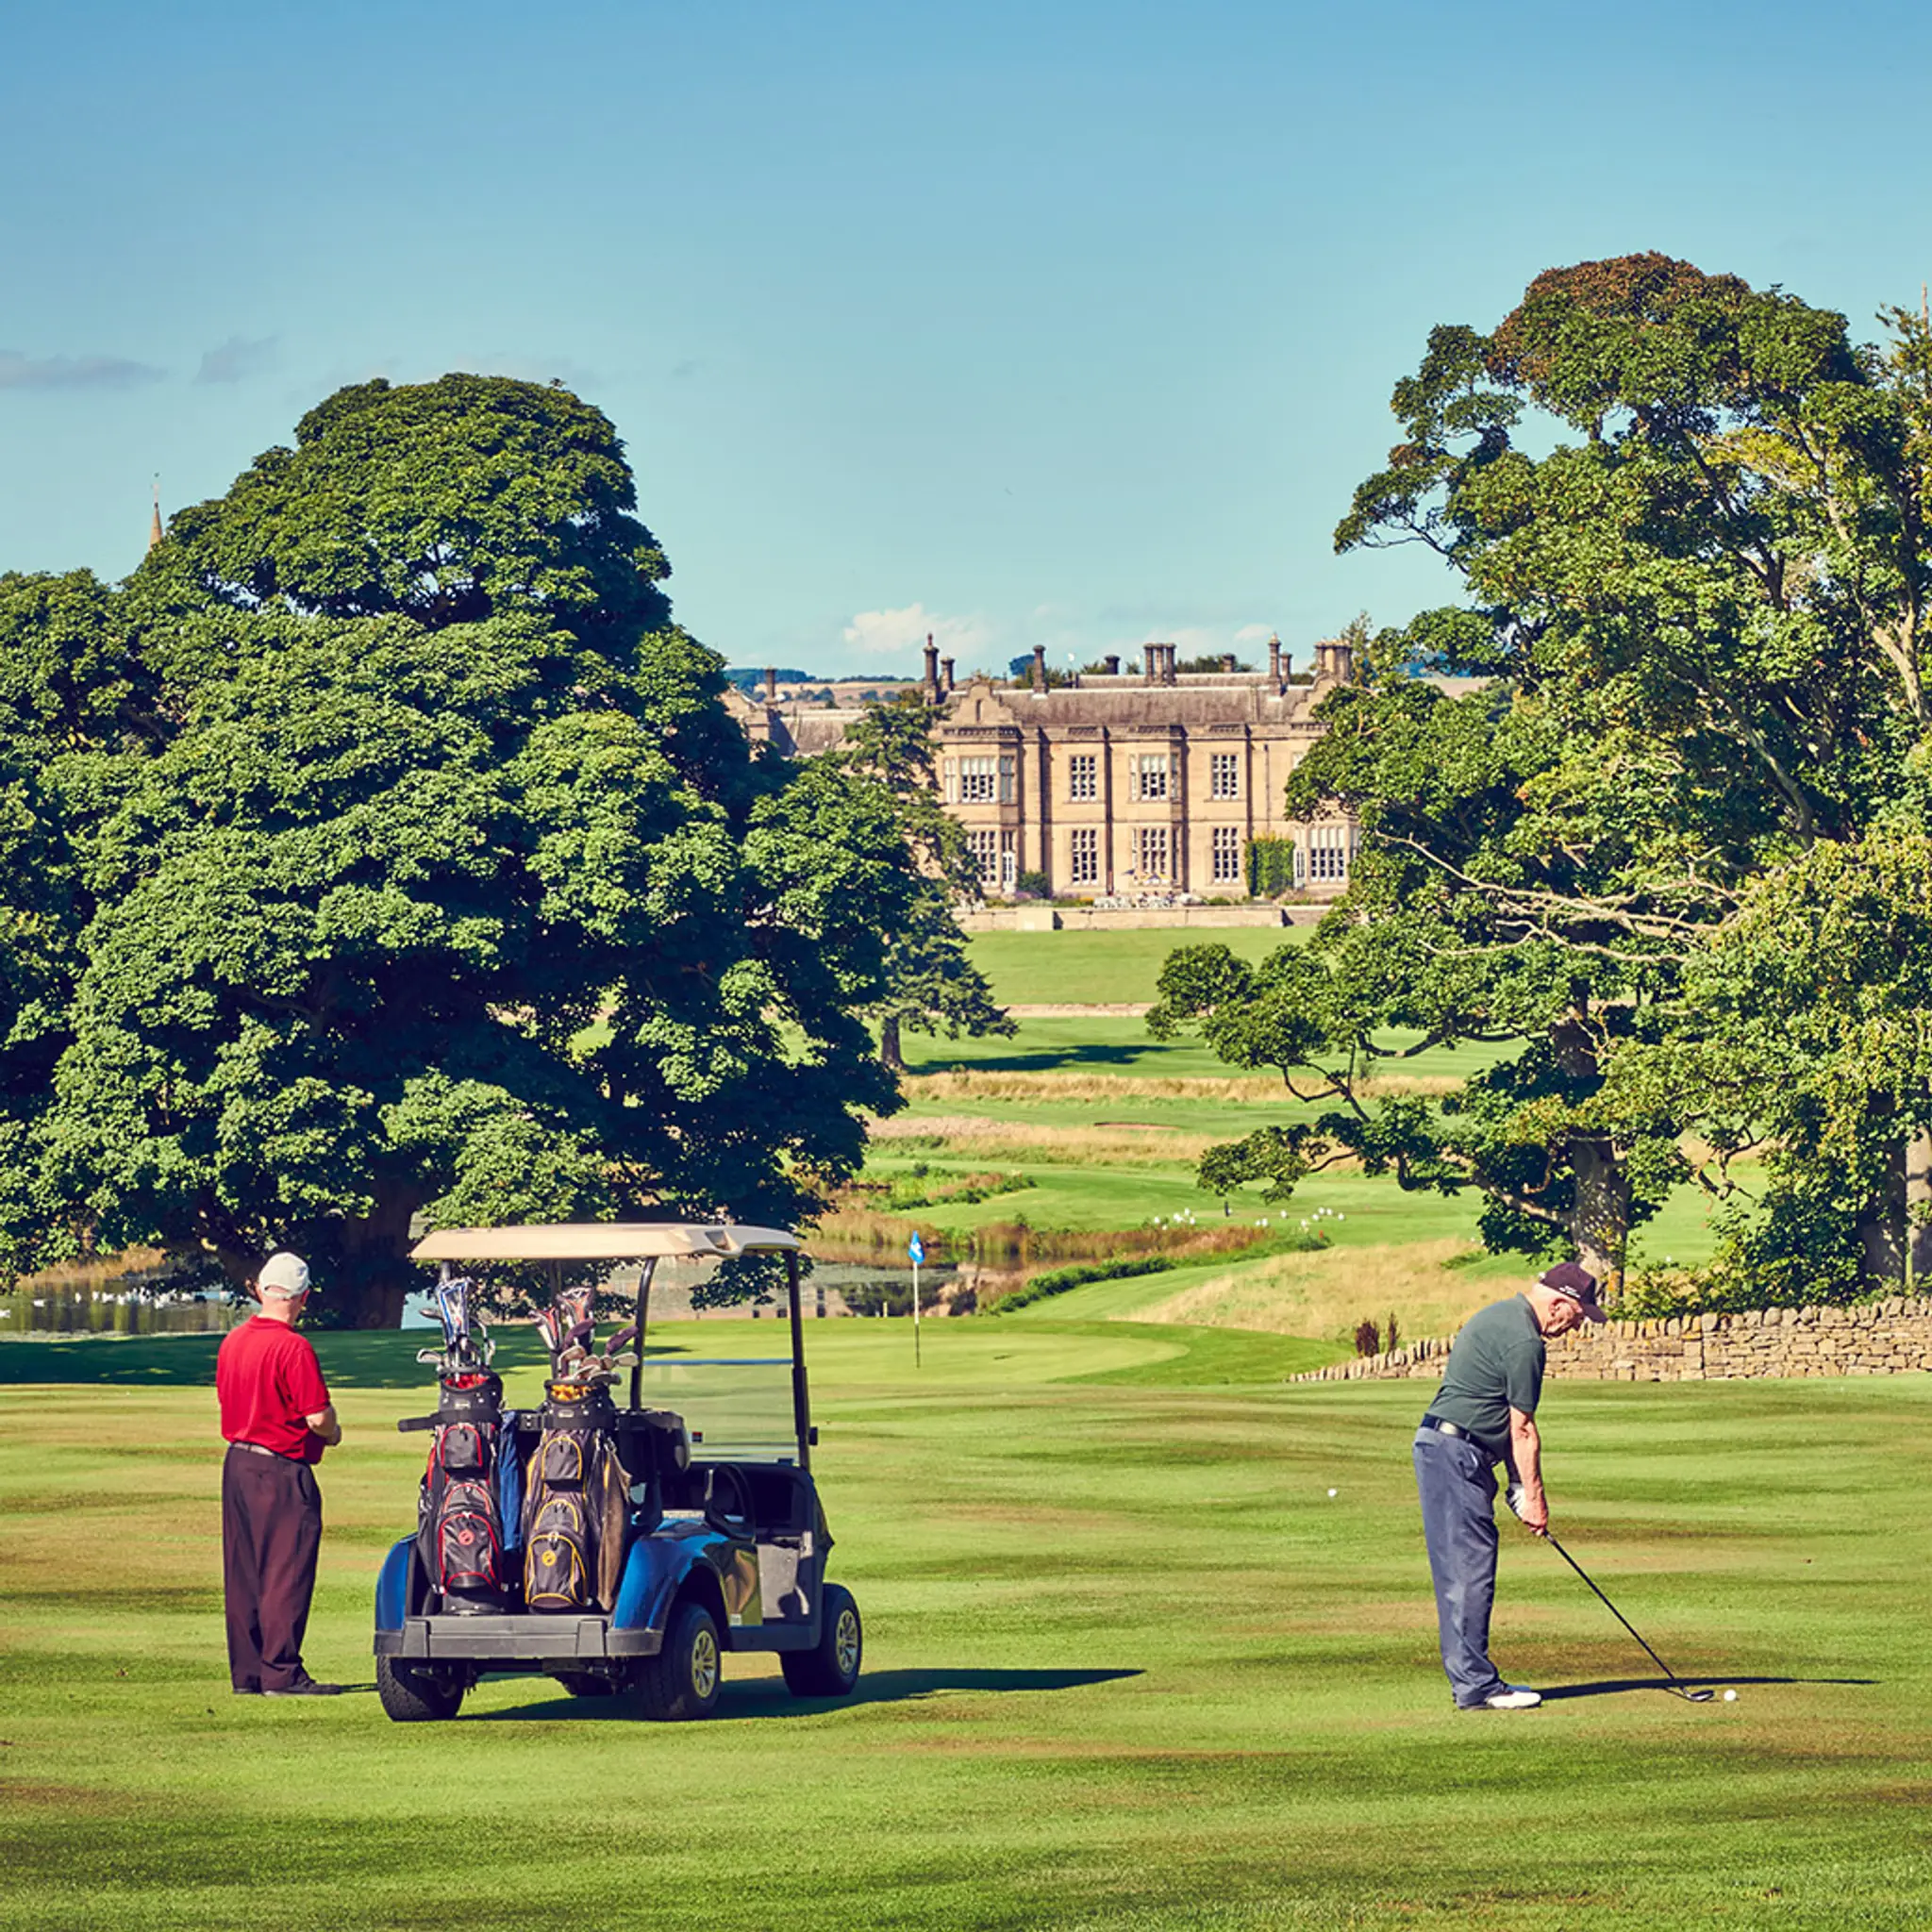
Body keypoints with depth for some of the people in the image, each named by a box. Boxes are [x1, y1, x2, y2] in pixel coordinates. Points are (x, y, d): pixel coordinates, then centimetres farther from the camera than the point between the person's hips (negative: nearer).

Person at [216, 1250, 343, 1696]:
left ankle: (246, 1672, 14)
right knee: (286, 1574, -3)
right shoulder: (293, 1348, -17)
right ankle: (281, 1672, -3)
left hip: (237, 1462, 8)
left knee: (243, 1573, 11)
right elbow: (318, 1416, -19)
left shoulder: (232, 1342, 7)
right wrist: (332, 1433, 2)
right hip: (282, 1470, -8)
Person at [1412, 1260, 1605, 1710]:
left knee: (1462, 1572, 11)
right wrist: (1533, 1494, -2)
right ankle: (1476, 1686, -9)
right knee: (1470, 1571, -9)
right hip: (1456, 1454, -11)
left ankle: (1470, 1678, 14)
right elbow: (1523, 1429, -11)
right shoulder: (1524, 1341, -15)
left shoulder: (1498, 1316, 18)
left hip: (1439, 1447, 11)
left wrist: (1518, 1483, 17)